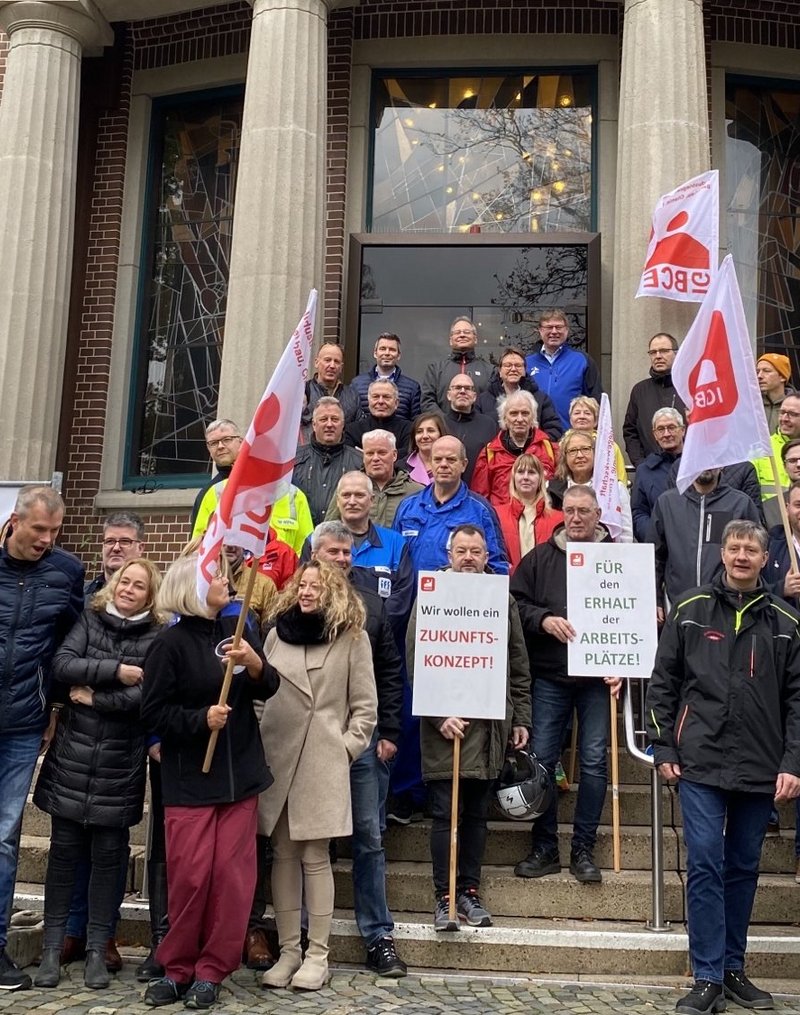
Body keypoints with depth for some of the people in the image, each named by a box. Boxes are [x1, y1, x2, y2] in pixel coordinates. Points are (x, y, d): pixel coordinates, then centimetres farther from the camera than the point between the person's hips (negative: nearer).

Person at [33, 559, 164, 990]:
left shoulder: (156, 639, -2)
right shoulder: (90, 620, 4)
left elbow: (146, 695, -14)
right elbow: (61, 665, -9)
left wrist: (95, 697, -11)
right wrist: (115, 671, -15)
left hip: (120, 764, -1)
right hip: (72, 756, 1)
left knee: (109, 853, 5)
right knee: (64, 848, 7)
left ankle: (97, 950, 17)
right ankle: (53, 947, 20)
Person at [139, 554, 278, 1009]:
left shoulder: (235, 629, 4)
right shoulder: (171, 643, -9)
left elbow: (269, 689, 6)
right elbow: (154, 713, -9)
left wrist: (254, 664, -14)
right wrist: (201, 719, -21)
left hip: (240, 772, 4)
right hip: (190, 778, -4)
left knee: (233, 876, 3)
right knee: (190, 876, -2)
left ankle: (210, 972, 16)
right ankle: (177, 968, 18)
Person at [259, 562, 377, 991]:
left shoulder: (352, 637, -1)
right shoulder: (277, 633, 10)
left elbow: (365, 705, 0)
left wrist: (346, 748, -7)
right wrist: (256, 743, 3)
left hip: (322, 762, -3)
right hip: (276, 757, 4)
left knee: (314, 856, -2)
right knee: (283, 853, 7)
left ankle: (317, 955, 8)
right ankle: (288, 950, 17)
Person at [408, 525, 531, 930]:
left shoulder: (503, 602, 11)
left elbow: (518, 667, 14)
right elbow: (416, 664, -5)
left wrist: (521, 719, 10)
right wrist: (439, 716, -13)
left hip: (490, 727, 4)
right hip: (445, 725, -3)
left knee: (476, 814, 11)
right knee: (445, 814, 0)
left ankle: (470, 892, 21)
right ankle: (444, 896, 10)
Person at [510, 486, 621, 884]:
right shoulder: (540, 557, 8)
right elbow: (514, 604, 6)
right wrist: (543, 619, -12)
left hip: (599, 677, -1)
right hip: (549, 676, 1)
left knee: (594, 761, 2)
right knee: (540, 759, 3)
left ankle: (583, 850, 15)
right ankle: (544, 848, 16)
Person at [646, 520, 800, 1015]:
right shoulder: (690, 610, 2)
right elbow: (662, 682, 5)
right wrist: (664, 747, 0)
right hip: (701, 764, -2)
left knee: (743, 869, 12)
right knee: (705, 867, -4)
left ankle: (733, 969, 26)